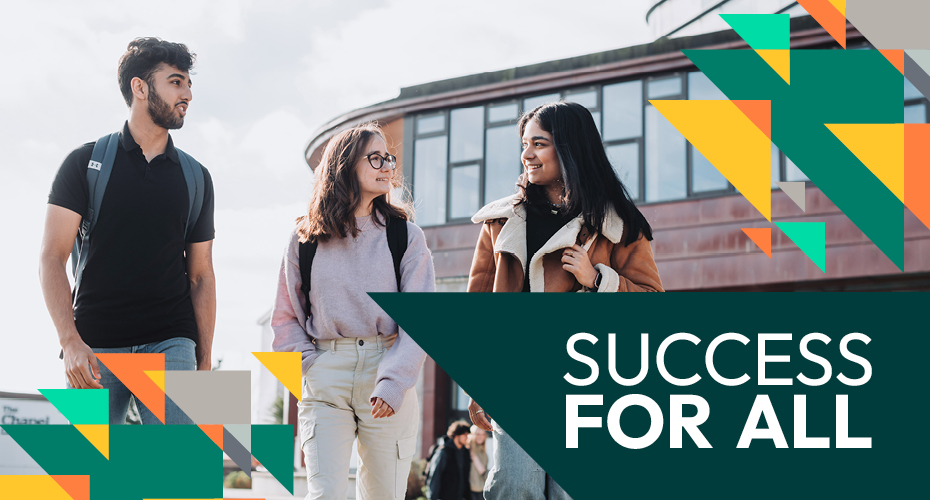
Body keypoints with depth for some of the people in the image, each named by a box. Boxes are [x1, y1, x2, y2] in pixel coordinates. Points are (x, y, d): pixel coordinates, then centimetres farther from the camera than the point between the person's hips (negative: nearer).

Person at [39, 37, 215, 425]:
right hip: (94, 347, -1)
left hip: (170, 343, 2)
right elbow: (52, 258, -1)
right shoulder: (86, 163, 5)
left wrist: (204, 362, 8)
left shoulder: (195, 177, 14)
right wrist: (70, 341, -14)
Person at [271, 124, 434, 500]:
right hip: (325, 382, 0)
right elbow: (285, 317, 15)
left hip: (387, 374, 0)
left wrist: (393, 382, -17)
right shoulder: (306, 240, 9)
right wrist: (310, 365, -3)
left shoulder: (406, 237, 6)